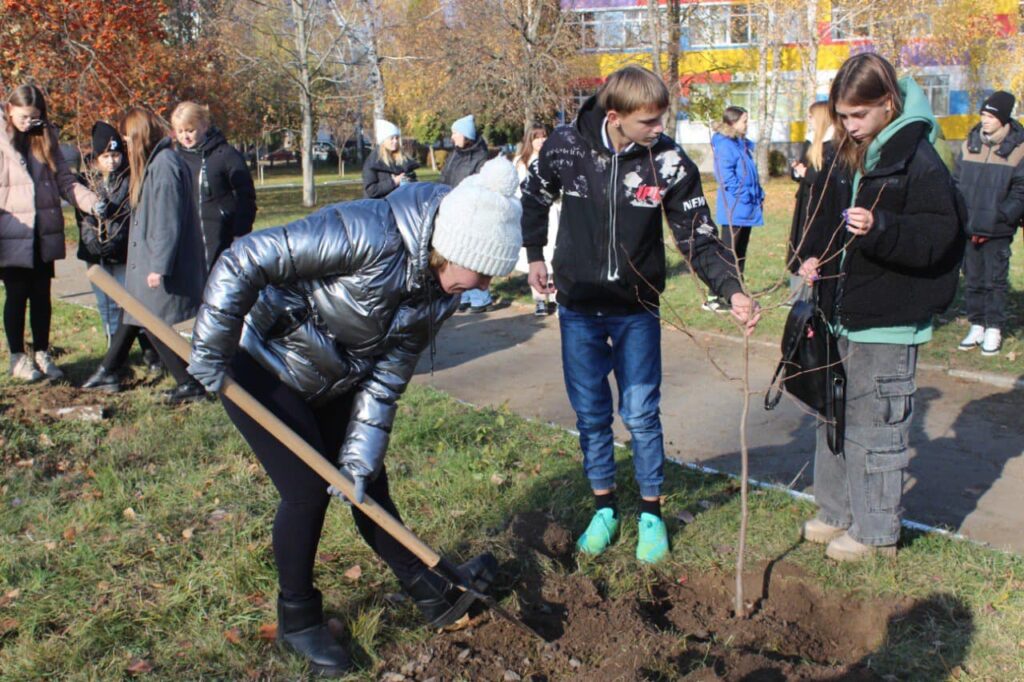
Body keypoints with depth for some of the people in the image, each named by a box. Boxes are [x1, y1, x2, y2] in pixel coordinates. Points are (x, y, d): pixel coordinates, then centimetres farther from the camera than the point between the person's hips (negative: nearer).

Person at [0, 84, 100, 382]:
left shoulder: (46, 138, 8)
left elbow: (65, 180, 7)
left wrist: (91, 202, -9)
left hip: (45, 233, 4)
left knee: (41, 295, 11)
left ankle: (42, 353, 23)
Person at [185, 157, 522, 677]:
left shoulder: (439, 292, -10)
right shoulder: (368, 235, -35)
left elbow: (386, 379, -5)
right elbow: (245, 261, -32)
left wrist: (359, 457, -9)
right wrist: (211, 354, -26)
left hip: (331, 382, 7)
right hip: (259, 368, -7)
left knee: (368, 484, 12)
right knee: (308, 490, -6)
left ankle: (433, 595, 26)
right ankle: (297, 619, 18)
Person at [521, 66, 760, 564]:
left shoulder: (670, 163, -13)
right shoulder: (565, 146, -10)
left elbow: (699, 238, -9)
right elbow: (535, 199, 11)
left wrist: (733, 291, -21)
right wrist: (534, 255, 10)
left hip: (637, 312, -1)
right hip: (578, 309, 1)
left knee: (642, 415, 4)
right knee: (590, 414, 10)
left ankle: (651, 514, 23)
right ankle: (604, 509, 27)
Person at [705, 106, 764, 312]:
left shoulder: (744, 144, 16)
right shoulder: (725, 145, -13)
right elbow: (726, 177, -21)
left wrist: (758, 196, 11)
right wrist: (744, 196, -19)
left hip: (746, 209, 9)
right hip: (734, 209, -9)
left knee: (740, 252, 14)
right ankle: (713, 298, -4)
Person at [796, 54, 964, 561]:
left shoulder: (917, 159, -13)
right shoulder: (842, 157, 8)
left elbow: (939, 235, -17)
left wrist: (881, 228, -33)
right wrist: (813, 257, 0)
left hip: (888, 324, -8)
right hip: (842, 314, 8)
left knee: (875, 426, 1)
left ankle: (877, 530, 17)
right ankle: (837, 512, 33)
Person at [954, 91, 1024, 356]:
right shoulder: (970, 143, 7)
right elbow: (956, 183, 10)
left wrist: (999, 218, -15)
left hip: (998, 232, -4)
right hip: (968, 229, 4)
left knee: (995, 281, 3)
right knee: (972, 280, 10)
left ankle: (994, 330, 11)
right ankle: (976, 326, 21)